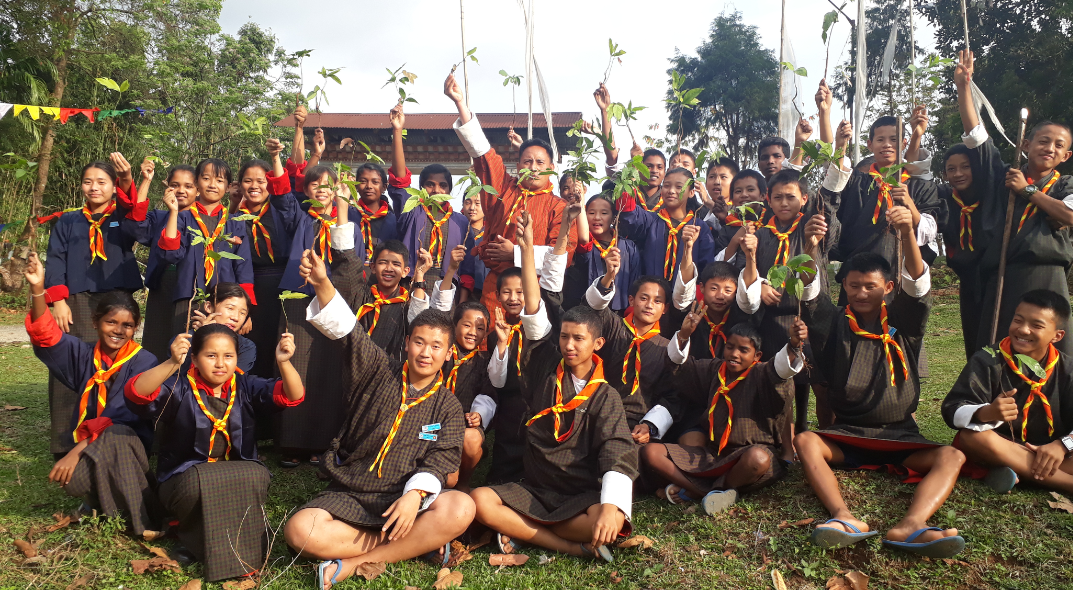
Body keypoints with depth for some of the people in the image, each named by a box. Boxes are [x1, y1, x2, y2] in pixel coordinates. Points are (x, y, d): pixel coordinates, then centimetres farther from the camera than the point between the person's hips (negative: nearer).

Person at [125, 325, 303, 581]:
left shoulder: (246, 387, 0)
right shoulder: (180, 389, -7)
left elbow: (292, 396, -14)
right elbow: (136, 393, -27)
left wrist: (284, 363, -35)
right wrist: (172, 363, -43)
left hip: (238, 477, 2)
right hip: (184, 479, -2)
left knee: (258, 475, -30)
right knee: (198, 481, -36)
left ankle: (244, 549, -10)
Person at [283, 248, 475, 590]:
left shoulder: (448, 406, 6)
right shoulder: (379, 372, 6)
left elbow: (441, 459, -6)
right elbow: (345, 328, -5)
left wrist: (415, 495, -26)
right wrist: (323, 284, -21)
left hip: (404, 497, 0)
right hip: (348, 494, 0)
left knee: (461, 509, -31)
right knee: (299, 532, -28)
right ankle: (413, 544, -16)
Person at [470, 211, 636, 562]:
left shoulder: (606, 396, -1)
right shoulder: (546, 368, 7)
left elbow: (617, 454, -14)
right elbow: (535, 313, -2)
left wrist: (611, 505, -33)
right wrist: (527, 248, -9)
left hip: (582, 493, -2)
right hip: (534, 489, 3)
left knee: (610, 521, -34)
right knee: (480, 501, -24)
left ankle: (521, 533, -14)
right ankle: (574, 547, -20)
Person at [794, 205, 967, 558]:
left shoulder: (902, 324, 7)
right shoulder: (836, 324, 6)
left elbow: (917, 282, -11)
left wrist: (908, 231, -30)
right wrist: (812, 247, -32)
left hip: (899, 437, 1)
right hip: (846, 435, -1)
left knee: (952, 457, -26)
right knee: (805, 441, -30)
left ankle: (910, 526, -50)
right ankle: (845, 519, -50)